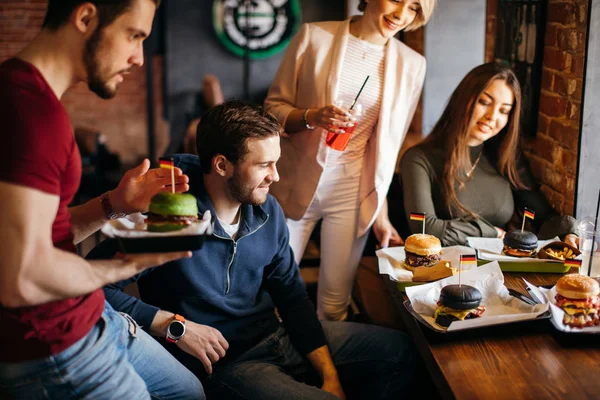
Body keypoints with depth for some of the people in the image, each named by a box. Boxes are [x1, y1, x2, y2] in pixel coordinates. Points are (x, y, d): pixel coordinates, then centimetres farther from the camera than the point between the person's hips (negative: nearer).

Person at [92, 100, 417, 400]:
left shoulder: (268, 211, 0)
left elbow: (291, 294, 7)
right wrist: (174, 325, -23)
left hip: (277, 336, 7)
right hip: (224, 364, -7)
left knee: (398, 350, 7)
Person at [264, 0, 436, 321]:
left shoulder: (411, 65, 2)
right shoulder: (314, 36, -4)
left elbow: (389, 146, 7)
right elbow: (273, 106, 0)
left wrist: (381, 212, 6)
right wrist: (310, 116, -20)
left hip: (352, 192, 1)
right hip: (296, 182, -1)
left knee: (335, 303, 5)